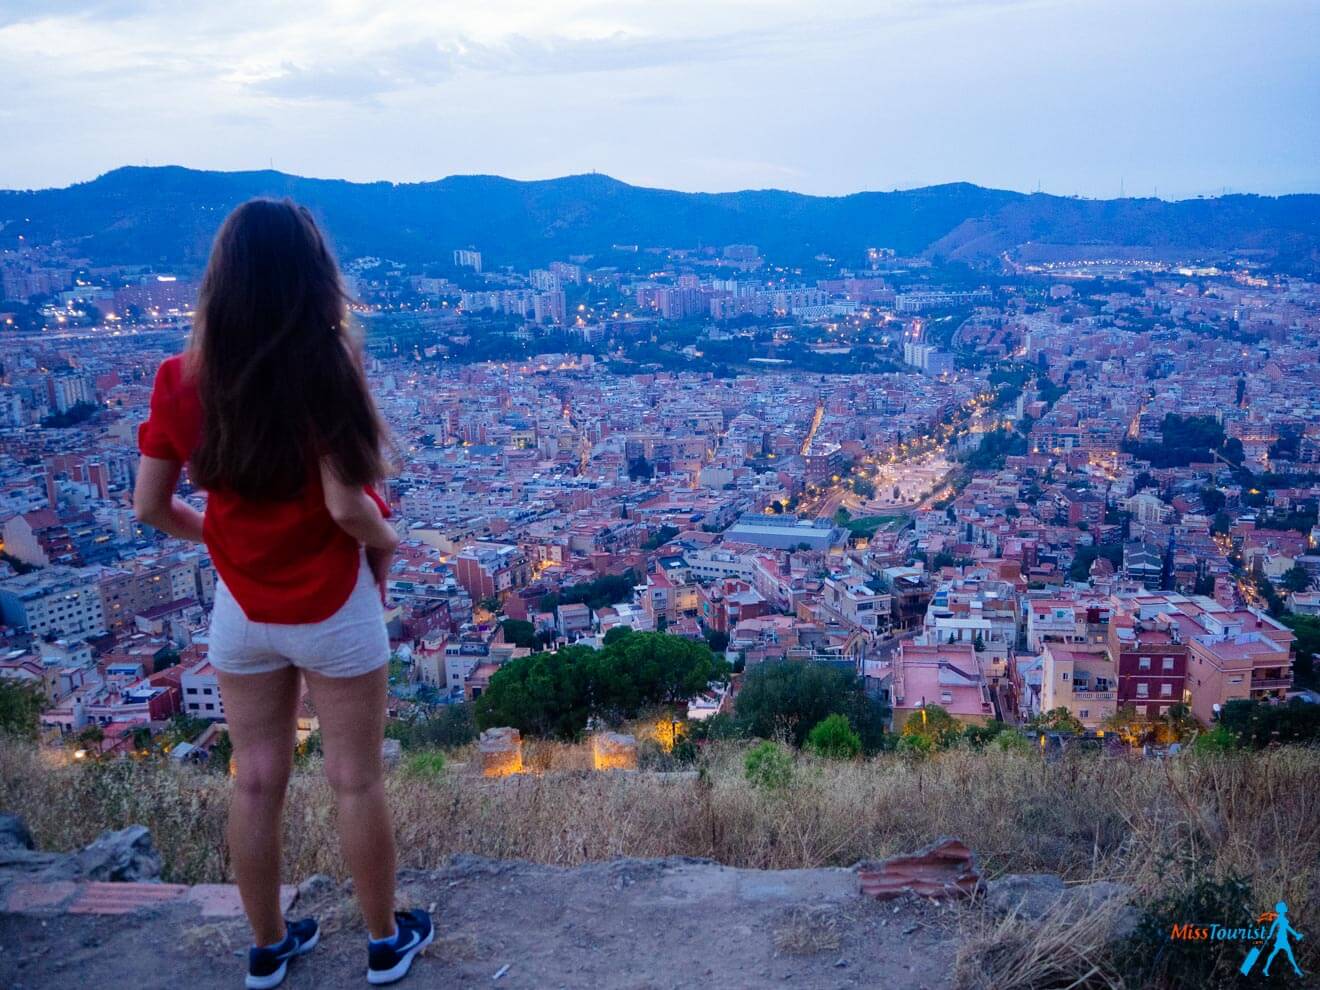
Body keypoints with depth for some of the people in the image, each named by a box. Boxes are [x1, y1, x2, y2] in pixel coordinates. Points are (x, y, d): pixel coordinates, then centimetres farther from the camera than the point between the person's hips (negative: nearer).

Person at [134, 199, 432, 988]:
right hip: (333, 612, -4)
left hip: (240, 612, 4)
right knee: (357, 782, 12)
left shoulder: (182, 378, -8)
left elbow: (150, 507, -3)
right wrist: (386, 541, -3)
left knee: (256, 782, 17)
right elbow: (346, 507, -24)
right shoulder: (321, 369, -21)